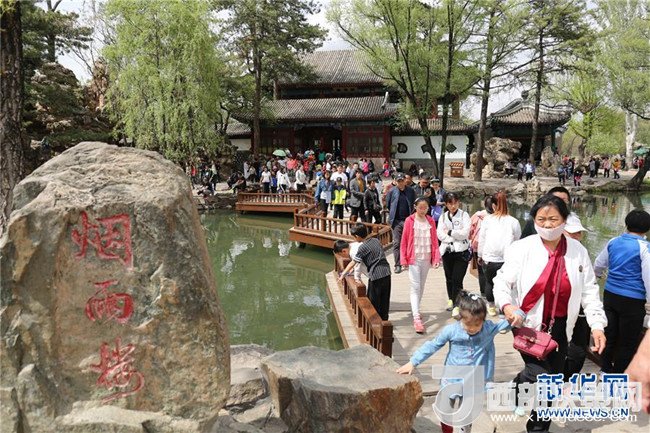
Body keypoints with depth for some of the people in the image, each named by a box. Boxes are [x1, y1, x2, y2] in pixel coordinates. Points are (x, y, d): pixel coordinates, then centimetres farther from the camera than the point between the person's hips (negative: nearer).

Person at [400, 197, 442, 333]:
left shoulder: (431, 221, 4)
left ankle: (416, 310, 33)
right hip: (413, 259, -4)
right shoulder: (409, 221, -7)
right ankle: (416, 318, -12)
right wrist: (403, 259, -8)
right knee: (415, 287, -8)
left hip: (427, 259, 4)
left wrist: (436, 257, -2)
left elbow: (434, 241, 5)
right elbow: (404, 242, -4)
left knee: (421, 286, 15)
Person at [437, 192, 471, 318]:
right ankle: (451, 300, 35)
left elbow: (465, 233, -11)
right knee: (449, 278, 16)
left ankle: (456, 306, -9)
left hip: (461, 252, -4)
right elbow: (440, 234, -3)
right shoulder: (443, 217, 9)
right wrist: (456, 236, -11)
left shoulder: (464, 215, 0)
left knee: (457, 279, -11)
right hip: (447, 251, 4)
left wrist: (450, 232, -6)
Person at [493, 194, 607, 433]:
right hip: (528, 323, -4)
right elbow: (502, 281, -8)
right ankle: (515, 390, 17)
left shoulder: (578, 251, -1)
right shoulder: (522, 248, -12)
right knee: (539, 375, -19)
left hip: (559, 326, 4)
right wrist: (507, 305, -28)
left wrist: (597, 324, -5)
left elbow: (589, 290, 4)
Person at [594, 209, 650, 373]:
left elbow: (598, 265, 18)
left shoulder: (613, 242, 4)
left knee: (609, 335, 17)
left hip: (610, 294, 5)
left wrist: (597, 274, 40)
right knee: (628, 342, 9)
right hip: (632, 300, -5)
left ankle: (606, 369, 31)